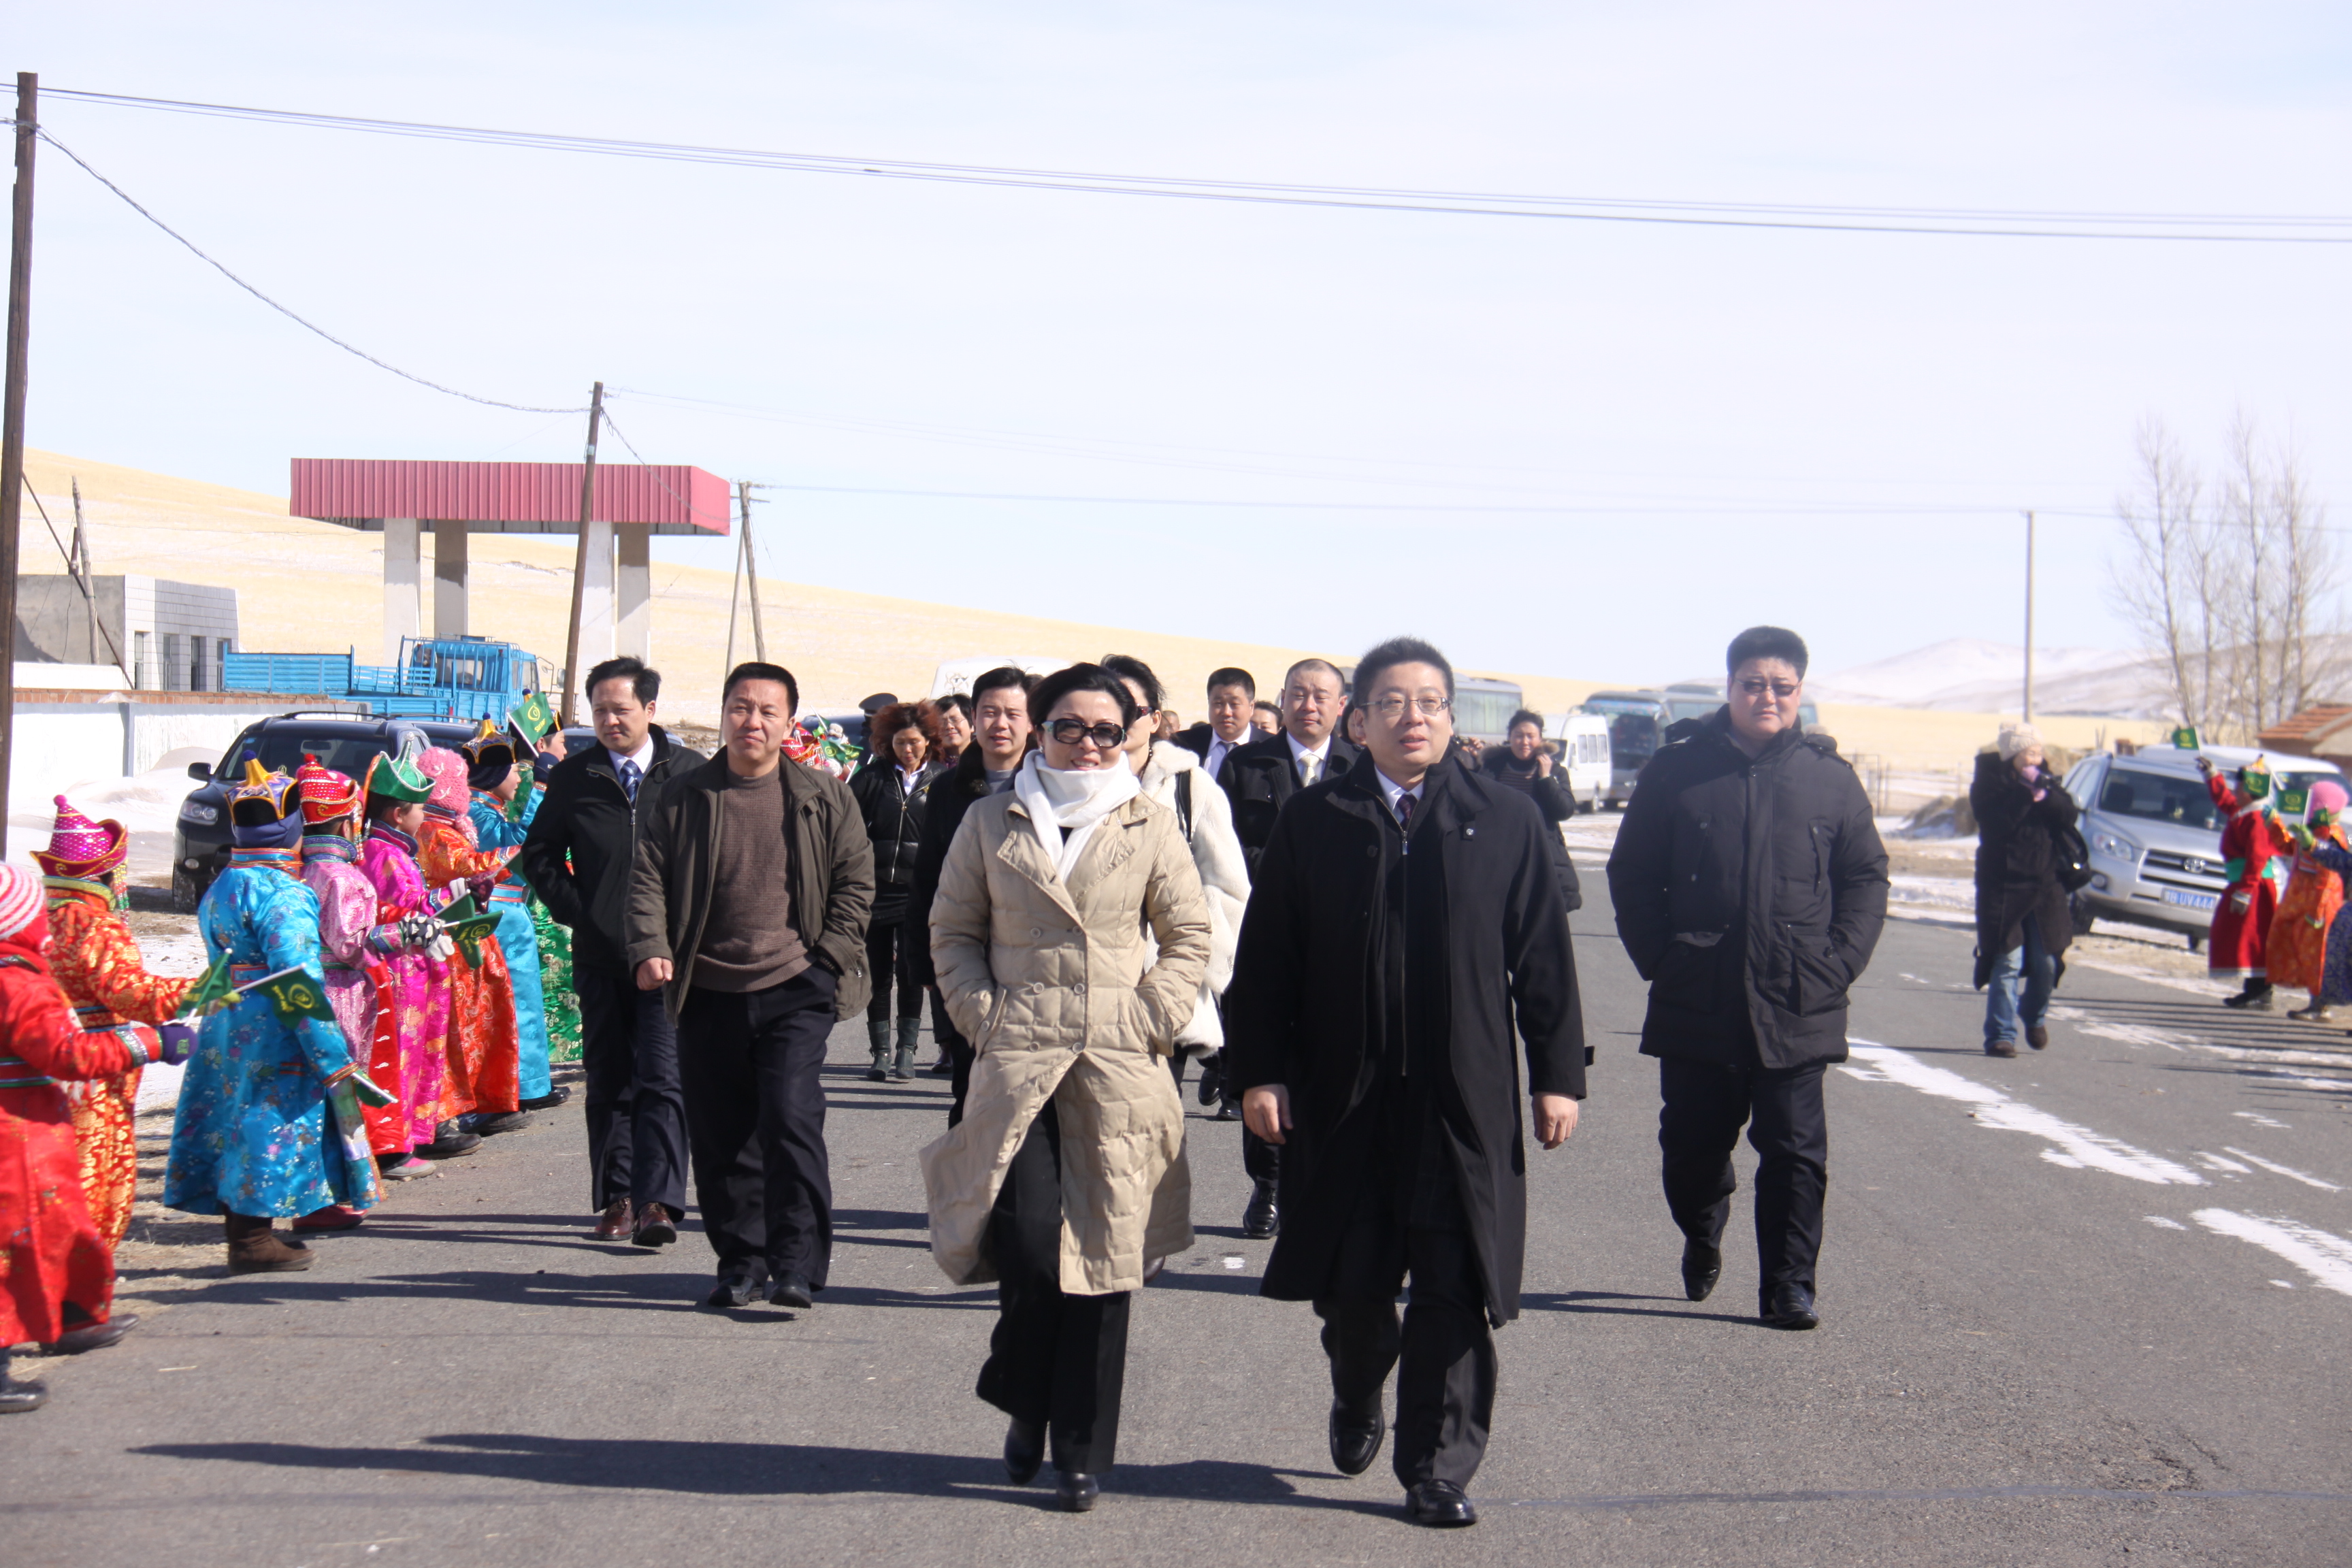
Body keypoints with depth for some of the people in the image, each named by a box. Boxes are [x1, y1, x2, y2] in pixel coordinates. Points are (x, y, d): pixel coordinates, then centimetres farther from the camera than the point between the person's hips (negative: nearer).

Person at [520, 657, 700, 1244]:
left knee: (662, 1079, -9)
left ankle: (658, 1200, -12)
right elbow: (538, 854, 15)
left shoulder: (690, 773, 1)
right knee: (607, 1080, 8)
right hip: (599, 953, 3)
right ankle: (617, 1197, 16)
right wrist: (573, 909, 2)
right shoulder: (573, 777, 7)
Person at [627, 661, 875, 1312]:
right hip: (707, 994, 2)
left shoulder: (823, 798, 4)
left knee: (791, 1119, -14)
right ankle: (740, 1259, 21)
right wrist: (651, 948, -12)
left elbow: (856, 881, 9)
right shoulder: (681, 797, 5)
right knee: (719, 1137, 6)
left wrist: (829, 957, -2)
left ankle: (797, 1265, -8)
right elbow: (648, 879, 4)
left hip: (794, 989, -2)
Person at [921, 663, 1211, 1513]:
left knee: (1103, 1253, 0)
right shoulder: (992, 822, 8)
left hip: (1119, 1069, 1)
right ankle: (1026, 1409, 13)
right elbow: (953, 930, 12)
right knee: (1027, 1240, -14)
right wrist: (983, 1014, 0)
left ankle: (1081, 1450, 11)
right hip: (1017, 1062, 0)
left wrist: (1153, 1019, 0)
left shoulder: (1150, 828, 7)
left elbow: (1189, 935, 12)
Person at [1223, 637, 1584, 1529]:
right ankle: (1357, 1399, 39)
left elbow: (1542, 958, 5)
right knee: (1348, 1284, 9)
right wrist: (1257, 1071, -2)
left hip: (1465, 1103, 0)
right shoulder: (1313, 822, 4)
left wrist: (1558, 1073, 1)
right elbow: (1266, 958, 4)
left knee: (1454, 1290, 0)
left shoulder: (1505, 822, 5)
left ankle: (1436, 1471, 11)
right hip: (1344, 1097, 0)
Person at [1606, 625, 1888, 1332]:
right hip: (1696, 1003, 0)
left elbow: (1867, 878, 9)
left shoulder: (1830, 777, 4)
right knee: (1692, 1145, 10)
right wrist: (1660, 960, -3)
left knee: (1795, 1152, 0)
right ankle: (1701, 1239, 38)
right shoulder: (1678, 767, 2)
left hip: (1796, 1009, 0)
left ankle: (1788, 1286, 9)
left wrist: (1837, 966, -2)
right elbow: (1631, 873, 6)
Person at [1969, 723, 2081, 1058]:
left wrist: (2043, 793, -16)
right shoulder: (1989, 781, -2)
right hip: (2002, 887, -4)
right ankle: (2000, 1035, -3)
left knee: (2047, 962, 4)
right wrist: (2025, 792, -20)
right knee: (2006, 962, -9)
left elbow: (2068, 817, -2)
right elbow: (1997, 823, -18)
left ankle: (2034, 1017, 30)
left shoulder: (2045, 781, 11)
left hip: (2045, 884, 4)